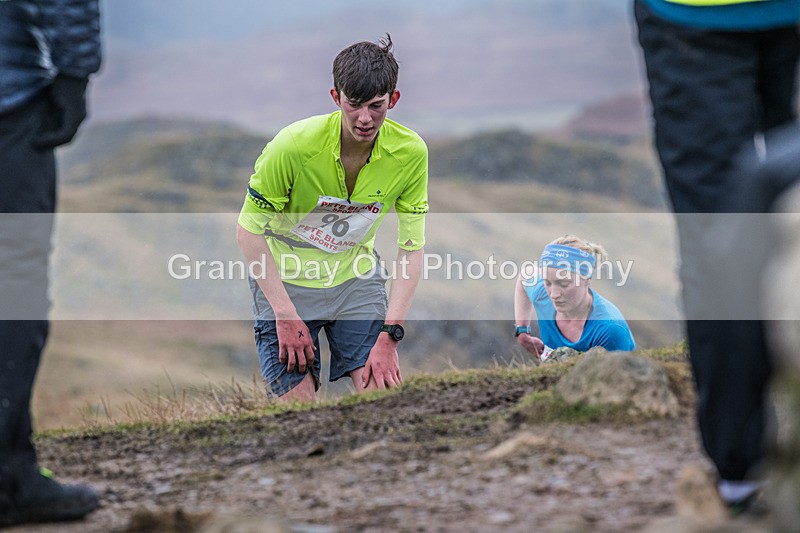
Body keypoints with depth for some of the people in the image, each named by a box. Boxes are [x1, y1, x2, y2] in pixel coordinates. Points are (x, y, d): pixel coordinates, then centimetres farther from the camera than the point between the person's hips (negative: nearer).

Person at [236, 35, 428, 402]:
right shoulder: (293, 145, -27)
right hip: (286, 279, -3)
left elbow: (412, 249, -10)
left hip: (356, 278, 3)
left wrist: (389, 337, -17)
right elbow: (249, 232, -16)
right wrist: (285, 315, -19)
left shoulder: (410, 152, -17)